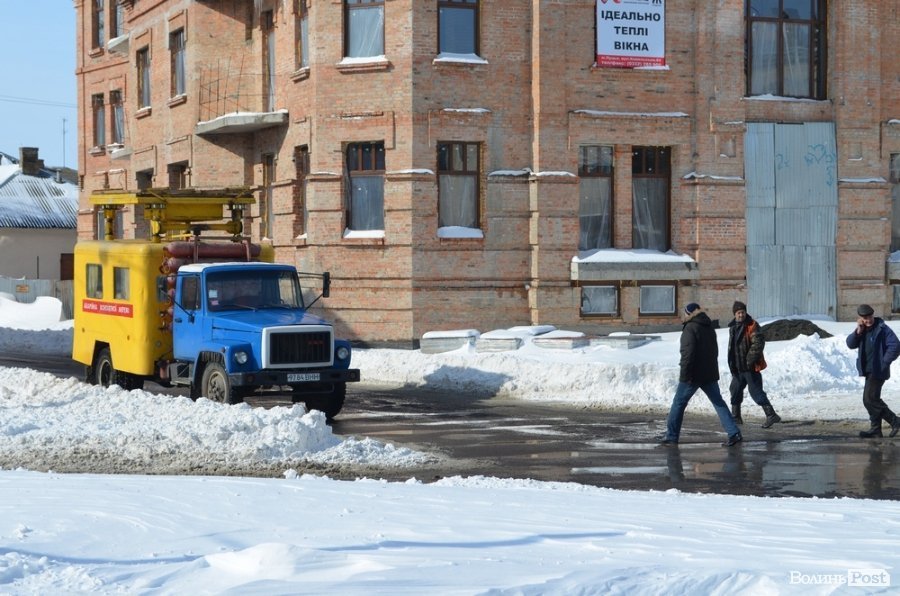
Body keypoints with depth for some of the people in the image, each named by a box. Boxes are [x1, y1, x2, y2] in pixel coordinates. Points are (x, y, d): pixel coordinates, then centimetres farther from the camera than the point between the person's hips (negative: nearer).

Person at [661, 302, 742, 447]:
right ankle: (734, 433, -2)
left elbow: (687, 353, -21)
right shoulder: (709, 328, 13)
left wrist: (684, 374, -19)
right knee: (718, 403, 9)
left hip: (693, 375, -7)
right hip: (710, 374, 7)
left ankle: (671, 436, 7)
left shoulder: (690, 328, -13)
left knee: (678, 403, 4)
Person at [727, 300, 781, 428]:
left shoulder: (752, 326, -13)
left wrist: (750, 359, -23)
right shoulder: (733, 327, 12)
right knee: (735, 390, 17)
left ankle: (771, 415, -11)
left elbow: (759, 343, -21)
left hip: (751, 367, -9)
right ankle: (736, 416, 29)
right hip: (738, 368, 9)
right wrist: (732, 364, 20)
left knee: (756, 391, -11)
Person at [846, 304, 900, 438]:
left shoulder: (883, 329, -12)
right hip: (869, 371, 8)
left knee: (869, 399, -13)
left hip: (878, 371, -8)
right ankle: (875, 429, 17)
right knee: (872, 399, 11)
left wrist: (884, 363, -16)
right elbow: (850, 344, 3)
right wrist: (858, 331, -11)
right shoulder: (862, 330, 11)